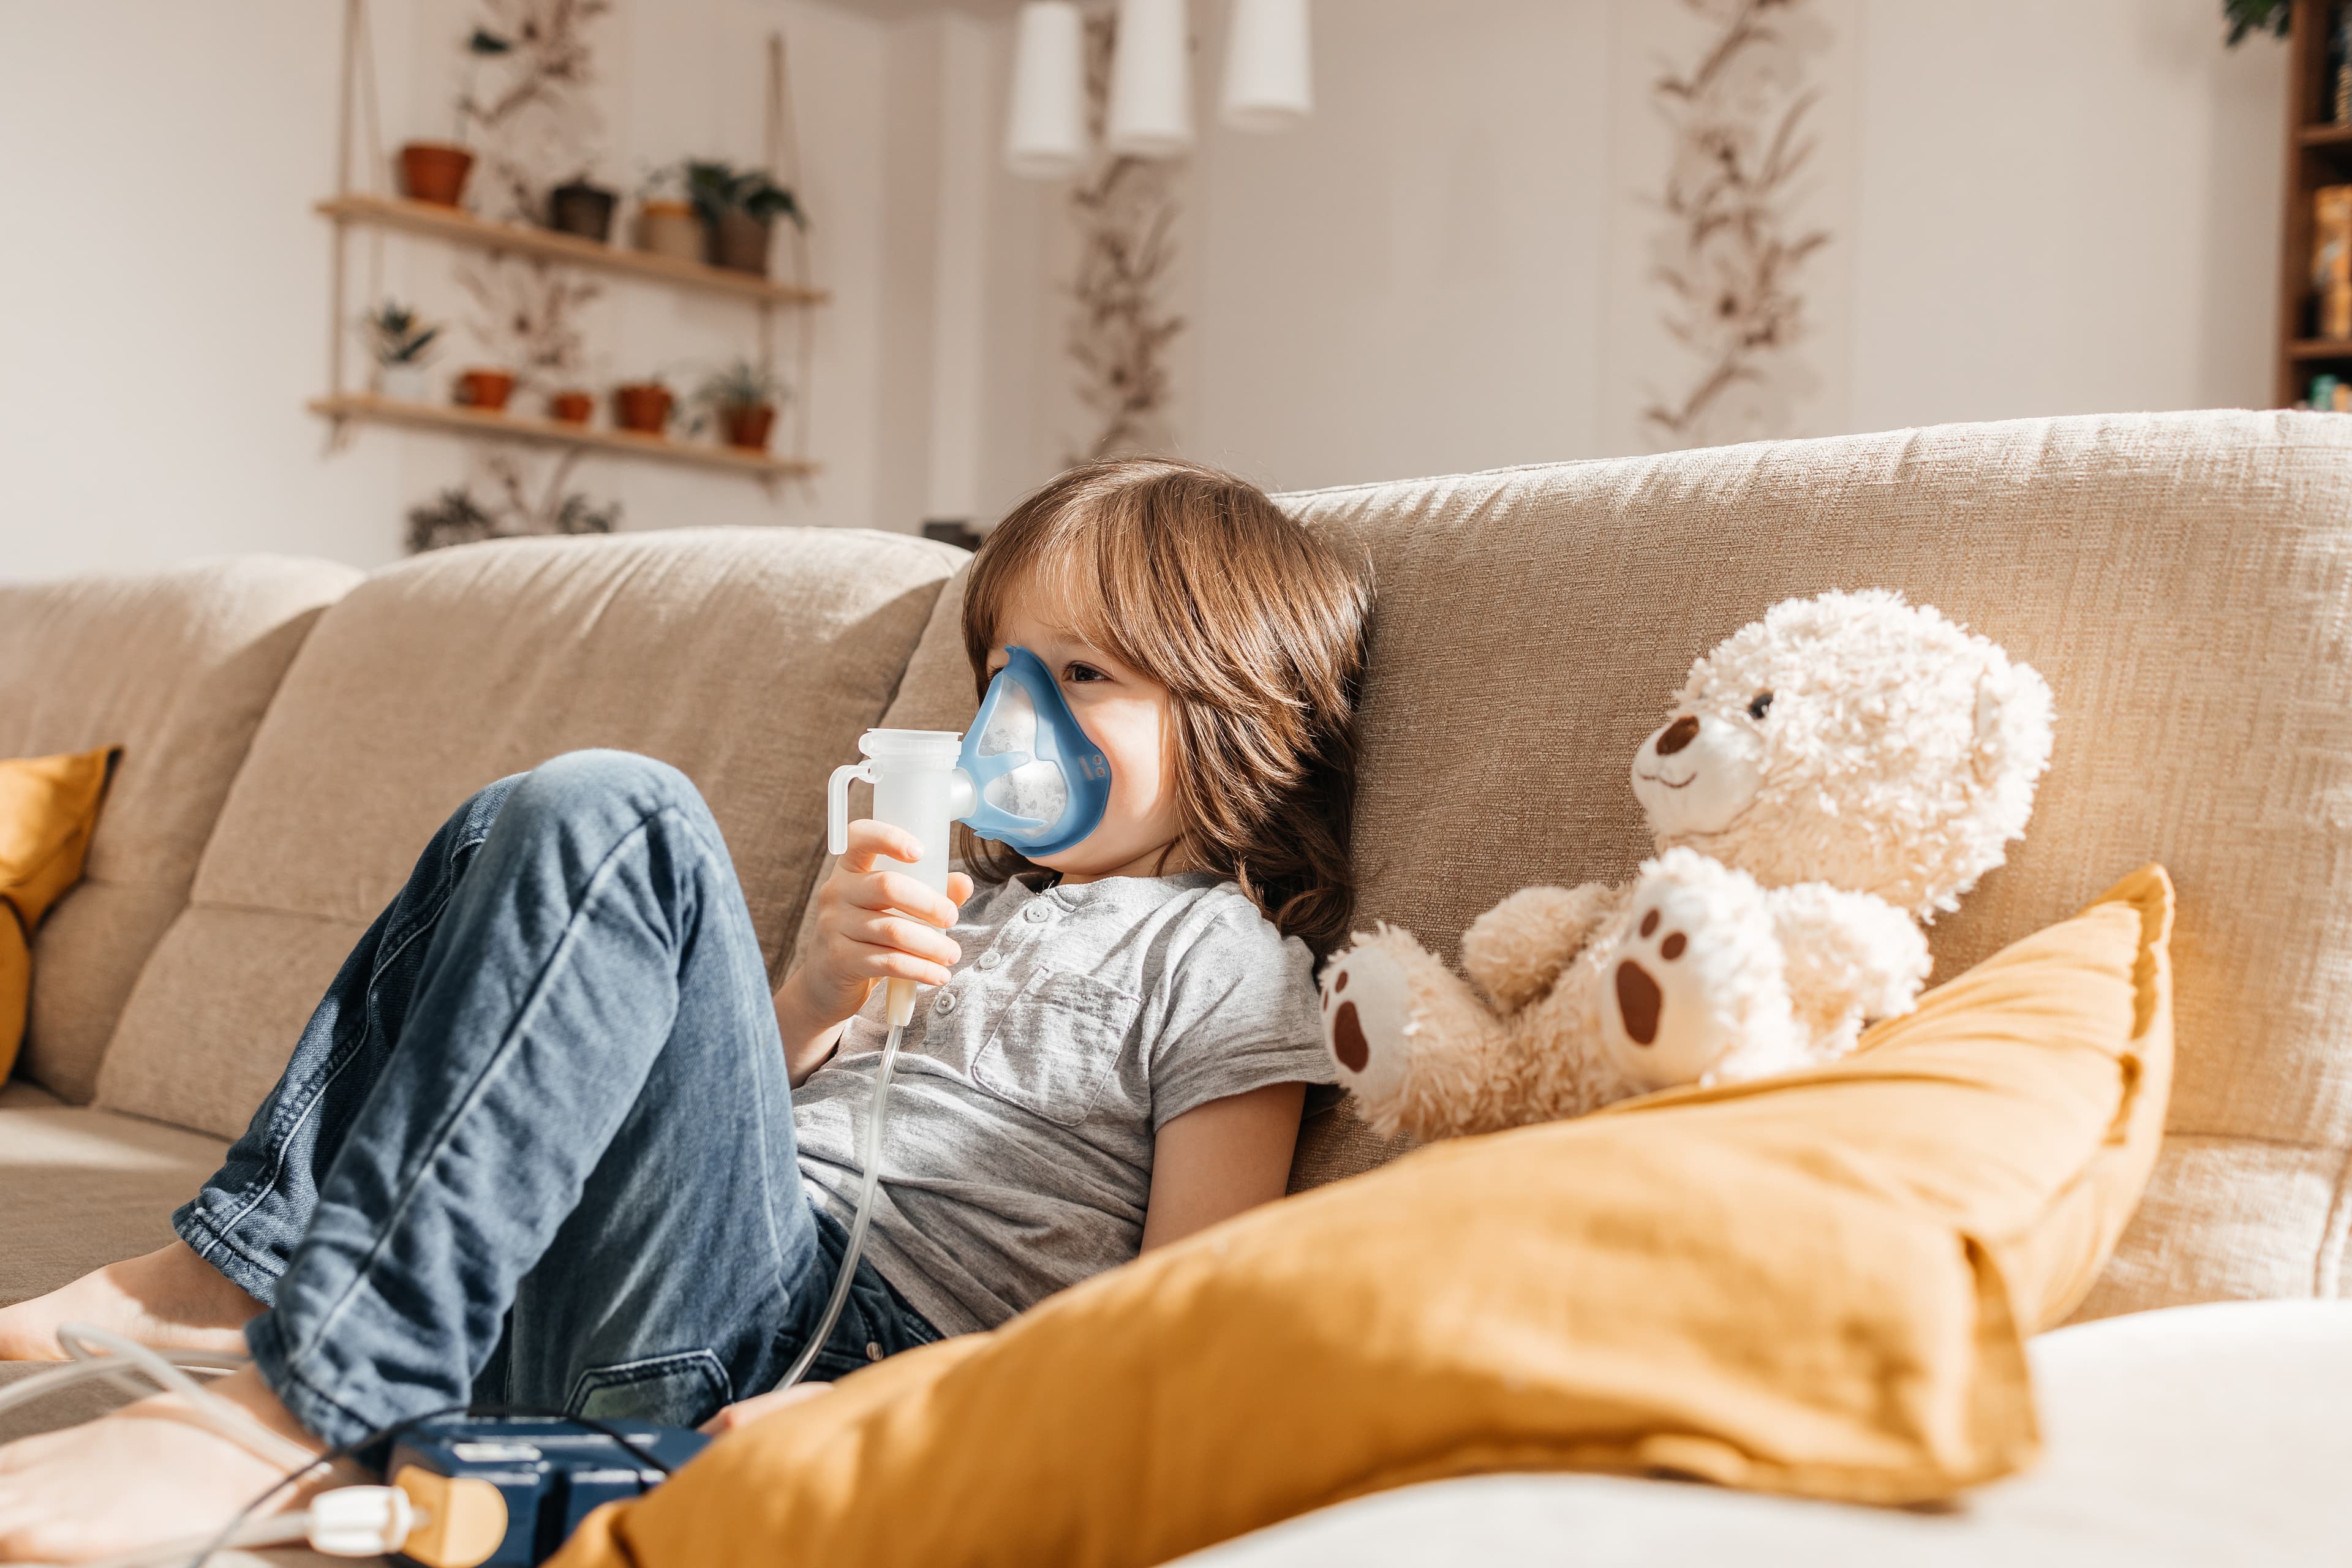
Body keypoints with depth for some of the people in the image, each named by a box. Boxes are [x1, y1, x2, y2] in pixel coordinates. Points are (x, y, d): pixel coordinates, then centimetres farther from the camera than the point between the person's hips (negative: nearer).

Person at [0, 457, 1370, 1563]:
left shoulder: (1225, 961, 2)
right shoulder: (972, 904, 26)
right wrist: (820, 992, 0)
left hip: (837, 1329, -8)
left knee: (612, 822, -21)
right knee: (525, 826, 9)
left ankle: (296, 1398, -25)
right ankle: (242, 1267, 0)